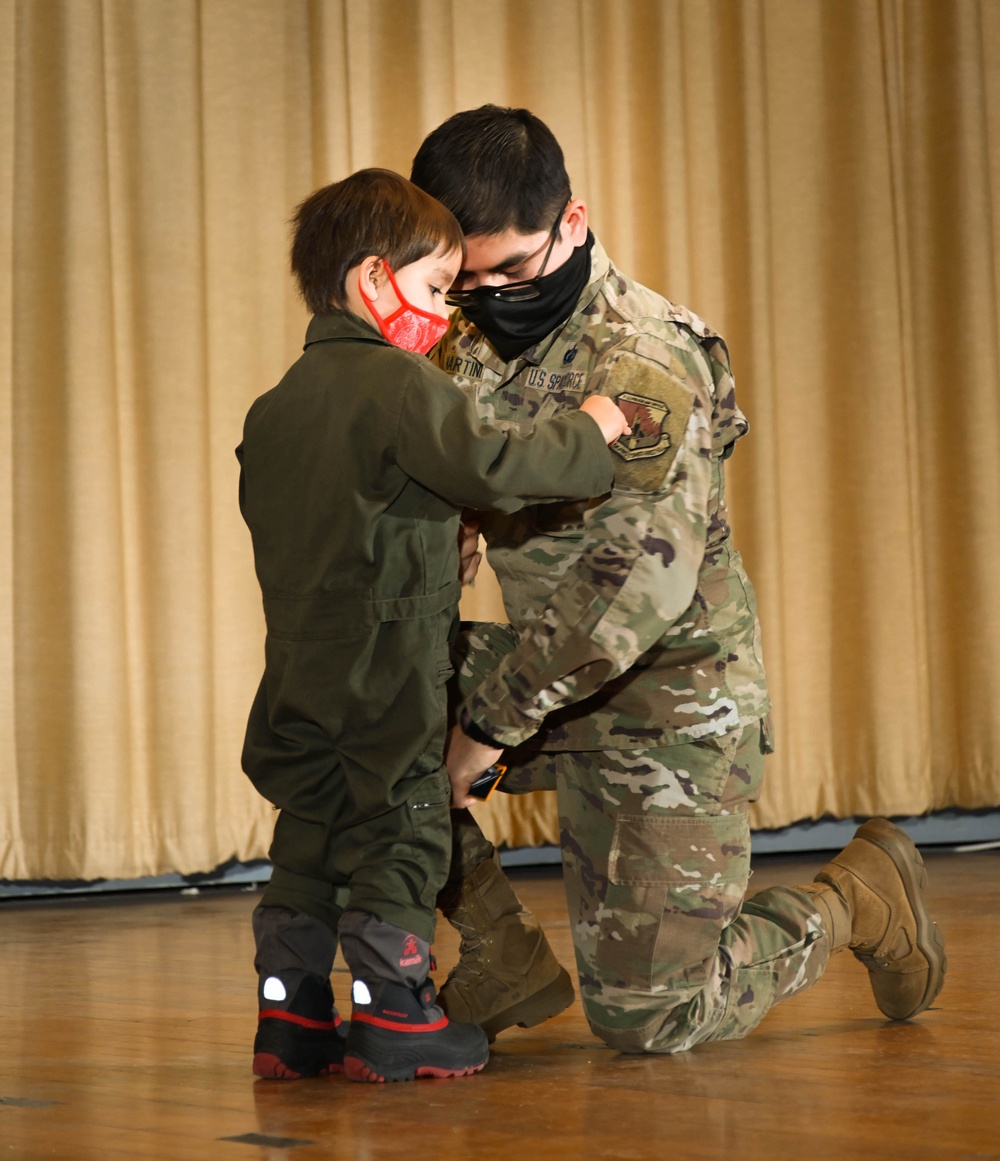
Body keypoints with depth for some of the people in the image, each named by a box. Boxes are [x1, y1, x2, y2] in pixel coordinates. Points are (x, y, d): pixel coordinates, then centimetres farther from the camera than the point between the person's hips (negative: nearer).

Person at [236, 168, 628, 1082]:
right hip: (387, 671, -8)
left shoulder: (275, 406, 14)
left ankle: (291, 1017, 15)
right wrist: (588, 435, -9)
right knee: (400, 833, 0)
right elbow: (489, 466, -23)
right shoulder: (400, 384, -12)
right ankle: (392, 1017, 4)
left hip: (300, 671, 8)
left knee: (311, 838, 13)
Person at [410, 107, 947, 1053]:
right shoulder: (471, 352, 5)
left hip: (665, 704, -7)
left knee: (646, 1020, -8)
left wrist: (493, 719, -25)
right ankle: (505, 961, 4)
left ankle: (856, 900, 18)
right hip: (548, 675, 7)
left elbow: (641, 584, -29)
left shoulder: (642, 363, -22)